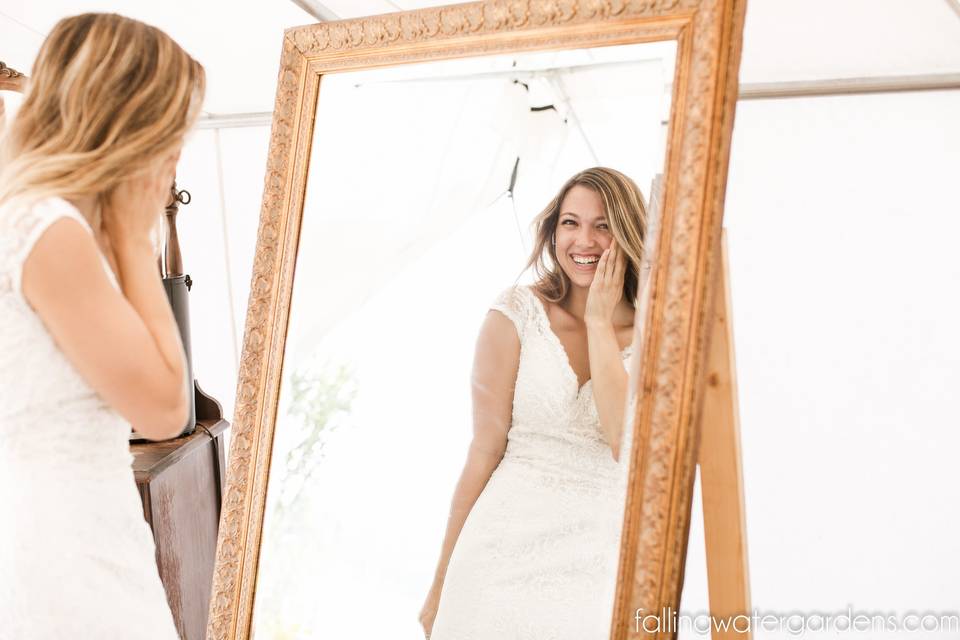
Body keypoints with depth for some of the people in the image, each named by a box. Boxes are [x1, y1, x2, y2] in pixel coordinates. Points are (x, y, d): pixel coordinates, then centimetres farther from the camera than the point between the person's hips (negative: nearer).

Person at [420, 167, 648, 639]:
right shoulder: (518, 314, -5)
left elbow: (628, 444, -17)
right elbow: (485, 450, -4)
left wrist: (599, 321, -12)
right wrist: (441, 581, -1)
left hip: (599, 564, 1)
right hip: (506, 547, -1)